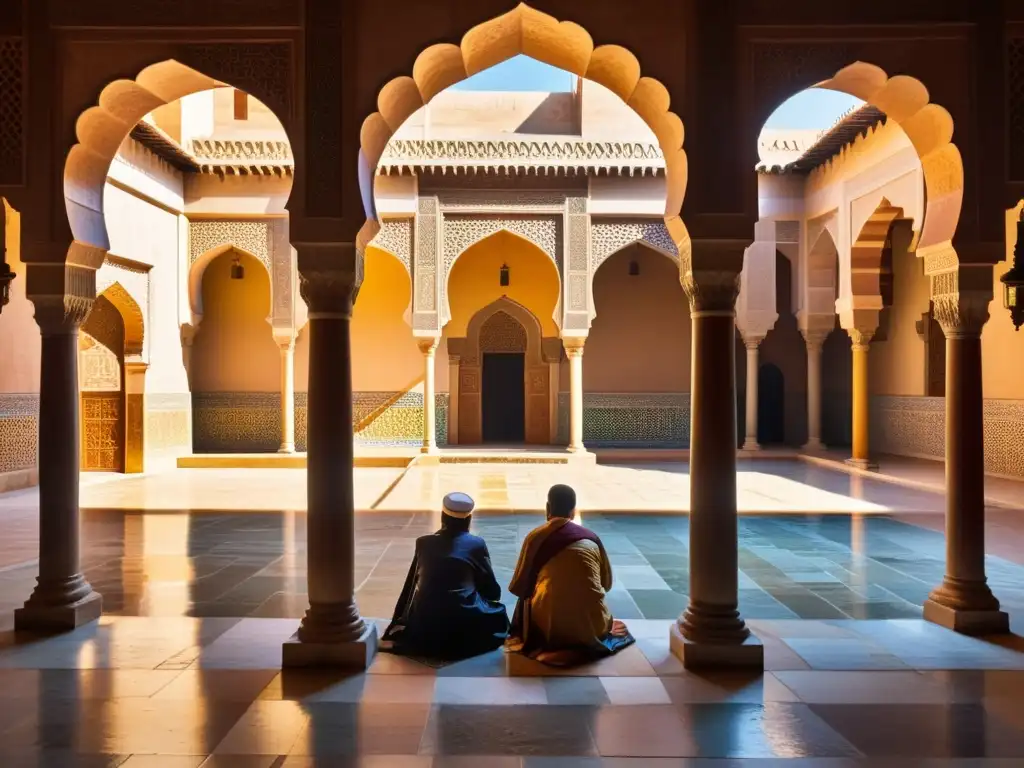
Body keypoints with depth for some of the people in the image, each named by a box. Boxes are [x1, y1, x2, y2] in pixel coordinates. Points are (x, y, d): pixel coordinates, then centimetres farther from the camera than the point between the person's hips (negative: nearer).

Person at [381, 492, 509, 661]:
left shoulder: (423, 543, 6)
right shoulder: (476, 544, -1)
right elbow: (493, 591, 6)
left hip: (424, 628, 4)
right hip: (463, 623, -4)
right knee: (498, 615, 23)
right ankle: (460, 644, 5)